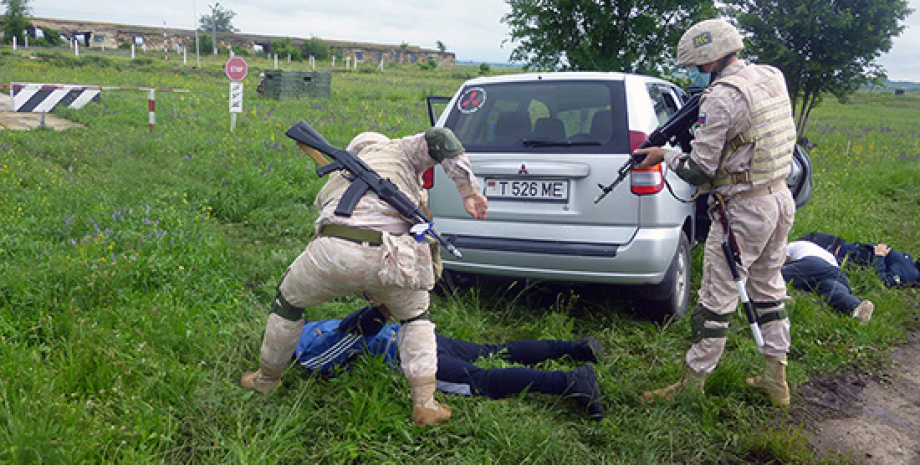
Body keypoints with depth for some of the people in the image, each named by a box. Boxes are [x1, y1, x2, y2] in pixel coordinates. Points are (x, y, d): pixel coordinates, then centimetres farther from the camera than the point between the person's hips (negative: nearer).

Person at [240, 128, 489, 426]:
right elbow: (439, 138, 9)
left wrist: (372, 296, 41)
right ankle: (425, 404, 19)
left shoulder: (335, 180, 38)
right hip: (390, 255, -1)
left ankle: (267, 378, 50)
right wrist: (468, 191, 7)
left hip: (335, 251, 2)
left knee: (288, 302, 32)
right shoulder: (397, 152, 28)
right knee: (416, 318, 28)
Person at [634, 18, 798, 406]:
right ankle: (775, 380, 27)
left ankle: (693, 385, 11)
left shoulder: (722, 98, -19)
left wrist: (664, 155, -1)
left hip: (743, 211, -9)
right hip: (780, 199, 9)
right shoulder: (771, 77, 7)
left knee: (717, 301, 0)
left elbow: (700, 172, -17)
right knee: (767, 289, 19)